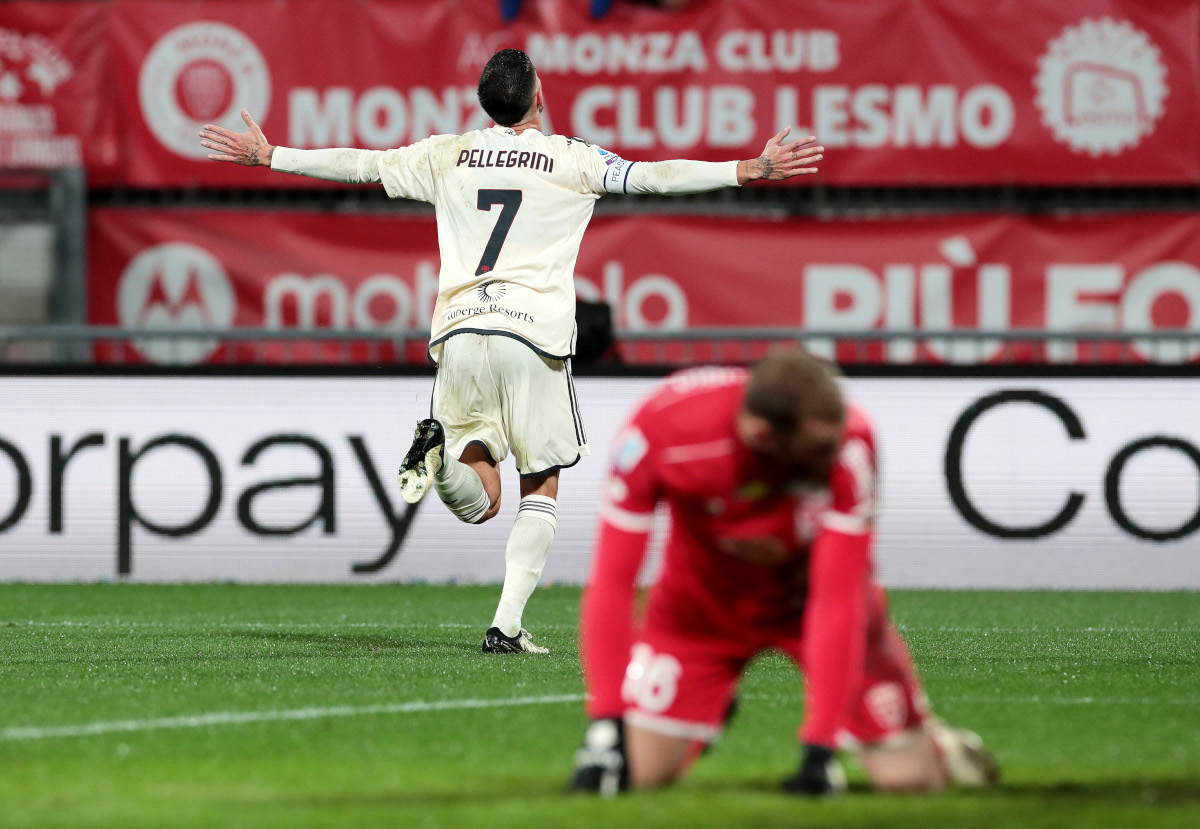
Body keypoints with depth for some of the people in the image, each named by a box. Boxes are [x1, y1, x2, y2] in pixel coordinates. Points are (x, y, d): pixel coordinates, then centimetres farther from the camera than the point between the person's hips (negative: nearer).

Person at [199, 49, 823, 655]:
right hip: (532, 332, -3)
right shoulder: (568, 161, 4)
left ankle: (439, 449, -26)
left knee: (481, 504, 8)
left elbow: (357, 164, 16)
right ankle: (507, 625, -4)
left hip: (457, 334, 3)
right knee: (541, 490, 11)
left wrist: (267, 156, 27)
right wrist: (749, 170, 0)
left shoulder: (448, 156, 12)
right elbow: (653, 177, -2)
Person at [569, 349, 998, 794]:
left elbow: (836, 600, -32)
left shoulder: (848, 444, -36)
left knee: (906, 776, -11)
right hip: (702, 601, 1)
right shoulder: (660, 430, -34)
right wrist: (607, 725, -31)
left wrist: (818, 747, -34)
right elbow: (612, 584, -27)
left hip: (807, 593, -1)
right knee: (641, 770, -9)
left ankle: (935, 744, 27)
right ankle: (710, 709, 26)